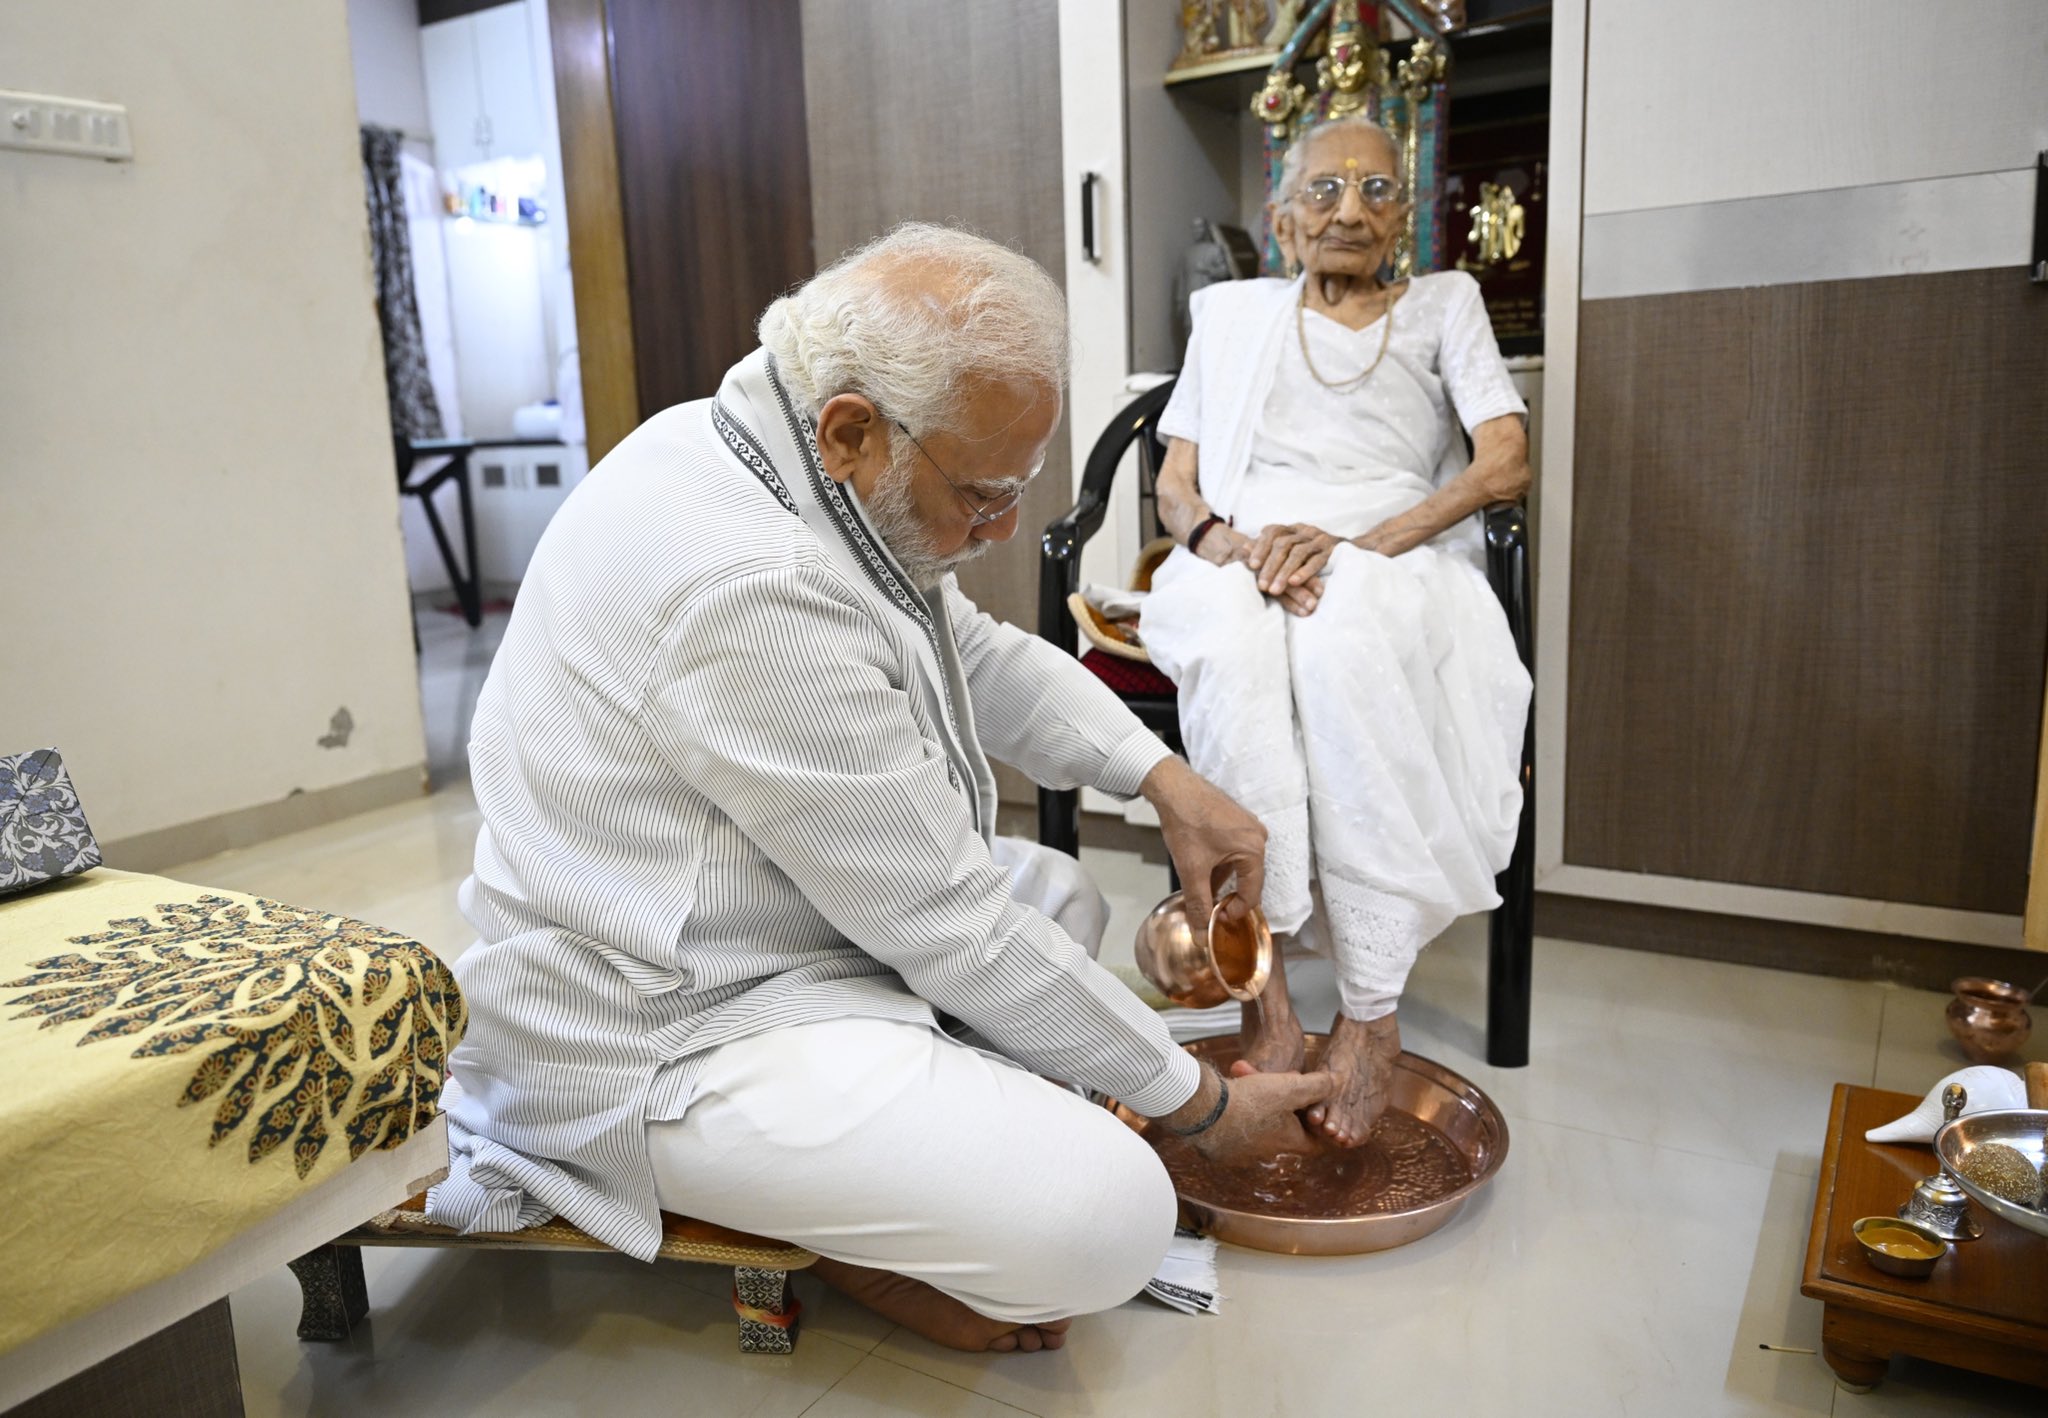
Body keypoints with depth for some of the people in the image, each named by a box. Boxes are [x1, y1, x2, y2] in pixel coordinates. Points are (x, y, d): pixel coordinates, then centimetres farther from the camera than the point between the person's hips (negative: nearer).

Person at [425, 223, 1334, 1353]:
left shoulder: (803, 461, 0)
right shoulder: (753, 584, -31)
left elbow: (982, 656, 14)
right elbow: (952, 926, -24)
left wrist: (1165, 780, 1)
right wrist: (1200, 1103, -12)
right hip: (661, 1040, -10)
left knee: (1059, 897, 17)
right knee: (1110, 1217, -20)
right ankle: (842, 1245, 7)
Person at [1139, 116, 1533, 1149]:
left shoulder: (1444, 304, 20)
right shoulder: (1233, 312, 24)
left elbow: (1506, 464, 3)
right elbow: (1176, 490, 14)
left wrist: (1354, 544, -13)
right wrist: (1240, 547, -11)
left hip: (1396, 564, -1)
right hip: (1240, 561, 1)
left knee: (1341, 638, -38)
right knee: (1233, 639, -37)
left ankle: (1370, 1011, -32)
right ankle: (1264, 992, -35)